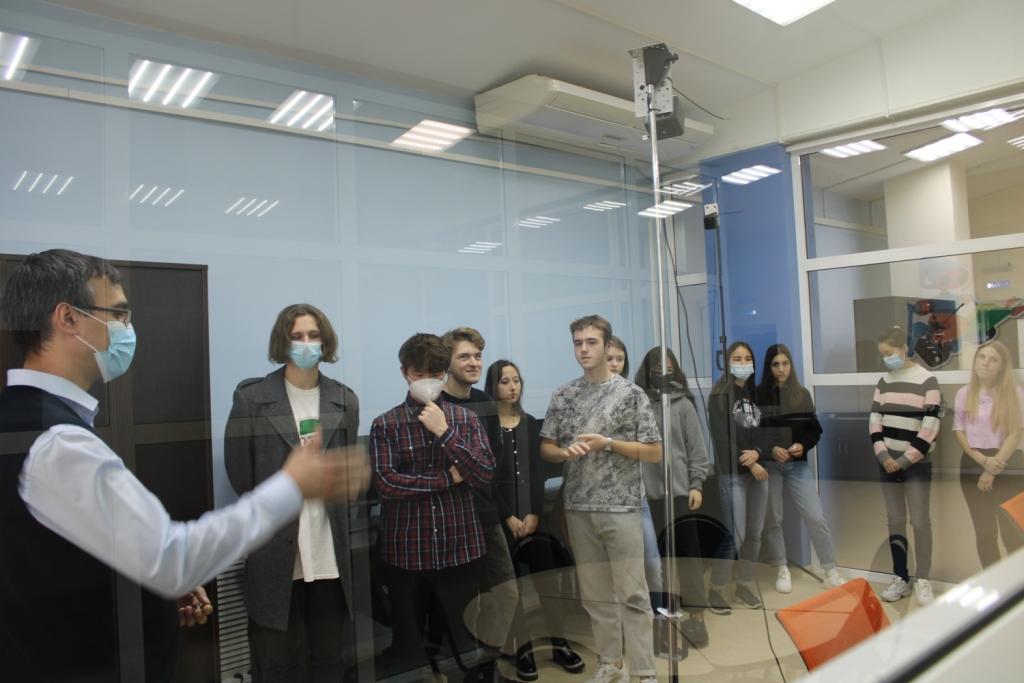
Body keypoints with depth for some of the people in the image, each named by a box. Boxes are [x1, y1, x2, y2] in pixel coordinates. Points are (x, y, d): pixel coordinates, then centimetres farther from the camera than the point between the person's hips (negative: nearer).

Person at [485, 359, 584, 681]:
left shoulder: (530, 423, 9)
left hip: (533, 514, 3)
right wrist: (509, 517, -11)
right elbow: (486, 476, -7)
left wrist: (534, 513, -7)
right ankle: (523, 648, 14)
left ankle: (559, 643, 17)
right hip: (500, 517, -3)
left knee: (549, 578, 4)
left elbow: (537, 471, 3)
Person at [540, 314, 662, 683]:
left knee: (632, 593, 2)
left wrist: (608, 443, -15)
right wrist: (566, 452, -13)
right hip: (579, 508, 4)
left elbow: (654, 452, -4)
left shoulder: (631, 393, -5)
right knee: (595, 593, 13)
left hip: (621, 507, -3)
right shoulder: (563, 395, 6)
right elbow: (546, 448, 10)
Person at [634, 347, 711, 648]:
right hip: (648, 491, 0)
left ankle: (694, 614, 14)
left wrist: (697, 484, -1)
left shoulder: (683, 405, 3)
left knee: (689, 550, 5)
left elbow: (697, 448, 4)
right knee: (652, 554, 7)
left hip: (680, 489, 0)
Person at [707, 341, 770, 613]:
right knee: (734, 535, -6)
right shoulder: (720, 395, -5)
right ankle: (716, 590, 7)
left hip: (759, 470, 6)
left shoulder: (756, 394, 12)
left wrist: (758, 453, -11)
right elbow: (722, 438, -11)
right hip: (733, 474, -6)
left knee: (755, 534, 9)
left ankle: (745, 585, 23)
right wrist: (749, 465, -11)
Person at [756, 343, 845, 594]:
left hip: (798, 465, 2)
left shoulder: (802, 394, 6)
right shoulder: (758, 395, -4)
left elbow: (815, 430, 8)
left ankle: (831, 572, 12)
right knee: (772, 519, 5)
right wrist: (770, 449, -17)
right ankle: (781, 571, 20)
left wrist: (803, 445, -10)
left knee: (816, 517, -1)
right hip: (768, 465, -2)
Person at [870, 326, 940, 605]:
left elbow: (930, 427, -13)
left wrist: (905, 460, -13)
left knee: (920, 521, -1)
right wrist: (883, 456, -7)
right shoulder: (884, 381, 8)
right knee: (895, 520, 8)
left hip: (916, 463, -5)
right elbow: (875, 420, 5)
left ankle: (922, 580, 10)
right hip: (888, 462, 5)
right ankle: (901, 578, 17)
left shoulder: (927, 380, -8)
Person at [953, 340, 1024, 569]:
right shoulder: (964, 394, 4)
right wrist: (983, 460, -11)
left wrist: (994, 468, -13)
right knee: (984, 533, 9)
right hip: (973, 465, 2)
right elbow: (958, 432, 3)